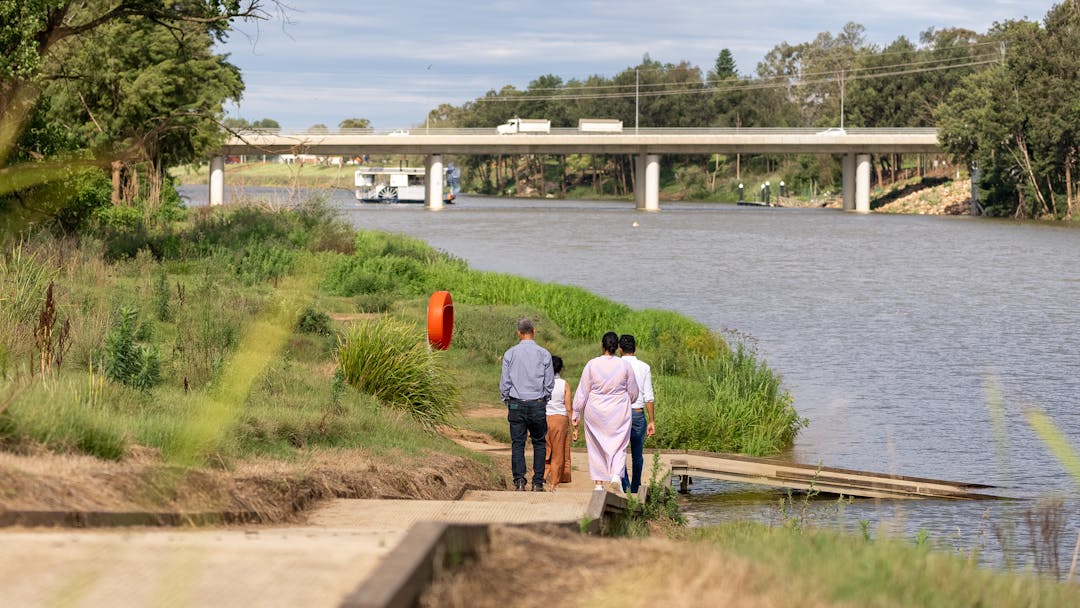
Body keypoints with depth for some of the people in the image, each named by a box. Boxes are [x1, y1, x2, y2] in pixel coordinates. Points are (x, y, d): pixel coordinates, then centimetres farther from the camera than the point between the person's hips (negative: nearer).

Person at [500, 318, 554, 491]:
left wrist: (507, 402, 13)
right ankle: (538, 482, 3)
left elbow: (504, 383, 1)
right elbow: (549, 383, 2)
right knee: (539, 443, 9)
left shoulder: (510, 354, -1)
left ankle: (519, 480, -8)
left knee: (517, 443, 3)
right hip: (538, 404, 0)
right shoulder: (544, 354, -2)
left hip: (516, 404, 0)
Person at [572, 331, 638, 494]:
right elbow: (633, 393, 6)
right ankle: (616, 476, -19)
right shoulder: (625, 366, -5)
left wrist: (576, 414, 5)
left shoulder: (592, 365, -8)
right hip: (619, 413, 0)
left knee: (596, 448, 11)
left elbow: (582, 392, -4)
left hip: (595, 413, 0)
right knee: (618, 448, 5)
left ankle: (599, 484, 11)